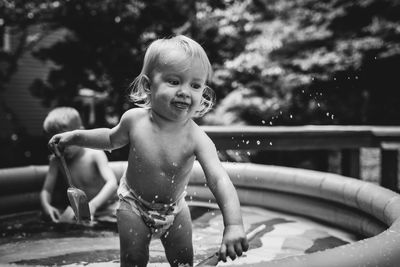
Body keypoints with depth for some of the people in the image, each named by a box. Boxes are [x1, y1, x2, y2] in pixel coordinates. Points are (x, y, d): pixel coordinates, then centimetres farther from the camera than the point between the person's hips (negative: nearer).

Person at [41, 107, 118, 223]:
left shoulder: (95, 154, -15)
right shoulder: (56, 160, -2)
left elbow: (112, 183, -28)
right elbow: (46, 190, -3)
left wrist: (92, 205, -47)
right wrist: (46, 205, -28)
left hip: (104, 206, -4)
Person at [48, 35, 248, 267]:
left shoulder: (197, 138, -29)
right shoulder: (134, 119, -21)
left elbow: (219, 180, -39)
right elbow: (113, 139, 3)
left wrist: (234, 224, -52)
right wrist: (76, 136, -2)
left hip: (174, 209, 0)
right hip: (134, 204, 0)